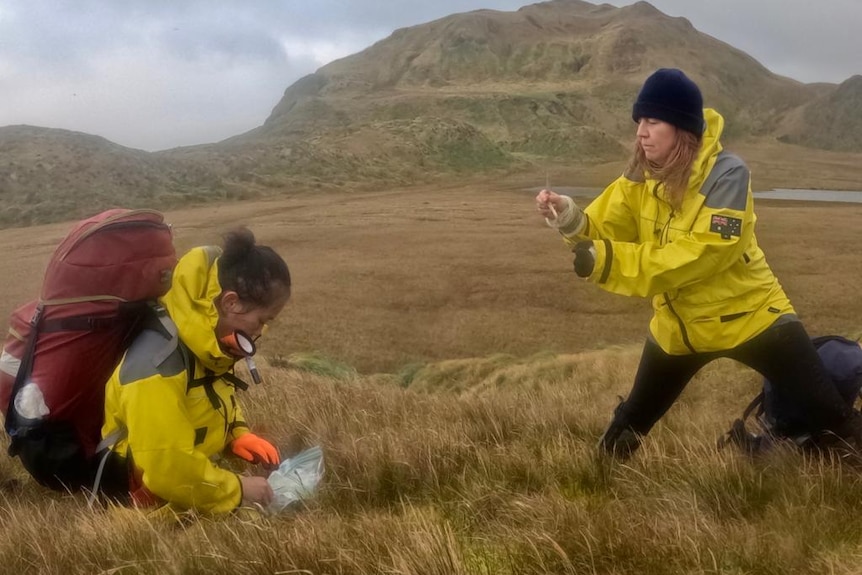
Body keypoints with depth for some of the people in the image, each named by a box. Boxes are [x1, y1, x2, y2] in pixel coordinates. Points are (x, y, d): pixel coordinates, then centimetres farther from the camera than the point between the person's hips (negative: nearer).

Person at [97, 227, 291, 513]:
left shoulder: (208, 337, -4)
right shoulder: (159, 361, -34)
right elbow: (168, 467, -36)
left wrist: (238, 434, -1)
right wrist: (237, 491, -25)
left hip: (189, 473, 9)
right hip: (147, 490, -9)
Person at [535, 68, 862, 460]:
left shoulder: (726, 174, -25)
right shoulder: (642, 175, -4)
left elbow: (700, 254, -33)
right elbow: (607, 228, -10)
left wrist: (608, 260, -39)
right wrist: (571, 219, -34)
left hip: (747, 316, -5)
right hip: (678, 325, 6)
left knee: (829, 412, 0)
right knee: (630, 422, 18)